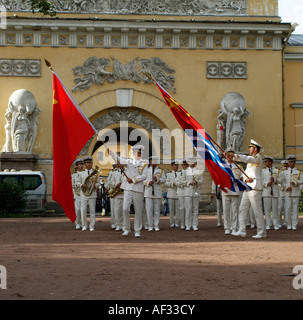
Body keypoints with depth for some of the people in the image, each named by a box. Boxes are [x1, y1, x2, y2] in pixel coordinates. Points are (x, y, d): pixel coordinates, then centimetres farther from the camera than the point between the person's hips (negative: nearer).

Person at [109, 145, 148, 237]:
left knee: (138, 211, 2)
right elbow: (118, 160, -8)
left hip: (138, 190, -1)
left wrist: (133, 180, -12)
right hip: (128, 189, 1)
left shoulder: (144, 164, 6)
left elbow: (144, 176, -5)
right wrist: (111, 153, -23)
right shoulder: (129, 162, 8)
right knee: (125, 209, -7)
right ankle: (127, 229, 7)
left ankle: (137, 231, 11)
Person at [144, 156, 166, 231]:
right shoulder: (146, 170, 8)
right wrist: (148, 183, -13)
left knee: (157, 209, 2)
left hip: (157, 192, 0)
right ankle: (150, 226, 5)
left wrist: (157, 179, -16)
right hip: (148, 192, 0)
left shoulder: (161, 170, 8)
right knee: (149, 209, -3)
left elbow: (164, 180, 2)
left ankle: (156, 226, 9)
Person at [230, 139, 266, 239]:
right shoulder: (251, 160, 22)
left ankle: (261, 232, 1)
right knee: (242, 209, 4)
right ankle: (242, 231, 5)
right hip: (247, 188, 9)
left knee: (257, 211, -5)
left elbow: (247, 159, -27)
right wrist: (246, 179, -5)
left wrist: (234, 156, -39)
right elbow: (245, 174, 19)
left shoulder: (257, 157, -6)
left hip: (255, 189, -9)